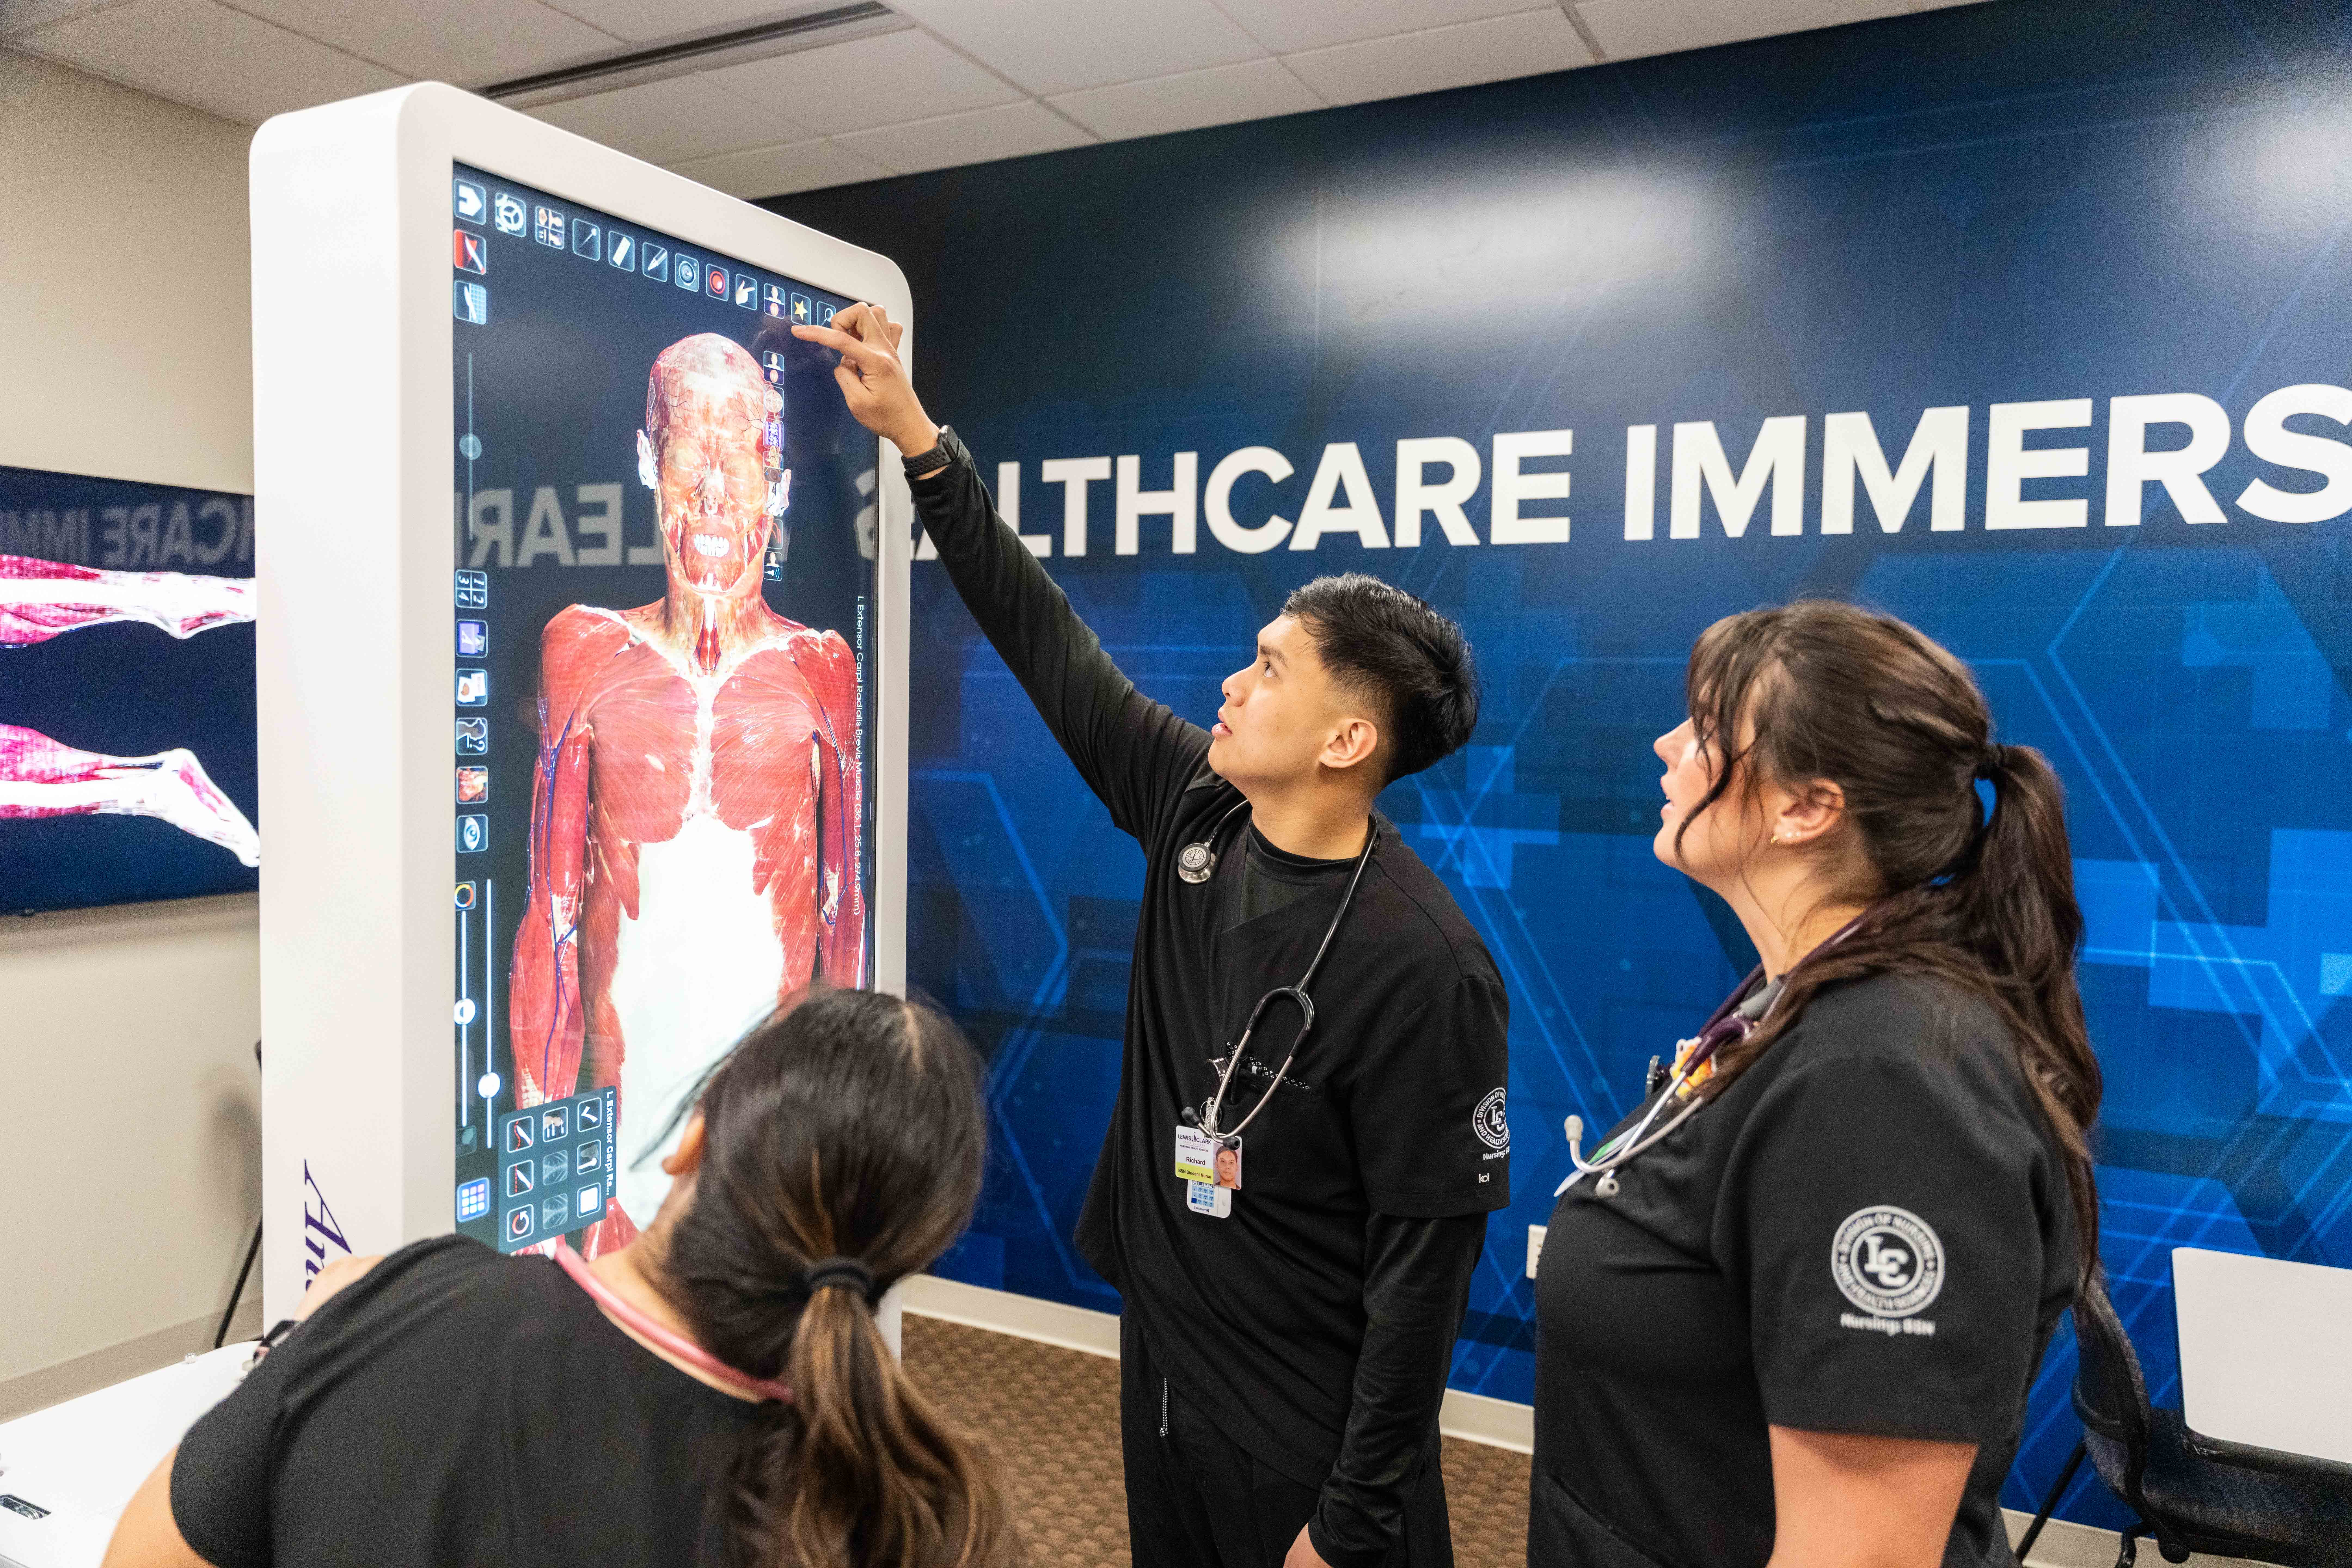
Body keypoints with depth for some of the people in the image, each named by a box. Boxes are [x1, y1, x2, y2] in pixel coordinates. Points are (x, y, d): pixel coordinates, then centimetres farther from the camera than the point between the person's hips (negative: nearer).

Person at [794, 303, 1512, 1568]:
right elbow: (1049, 646, -1)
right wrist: (917, 439, -1)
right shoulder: (1195, 815, -7)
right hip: (1160, 1374, 7)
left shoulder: (1421, 971, -25)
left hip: (1308, 1443, -6)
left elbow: (1425, 1262, -21)